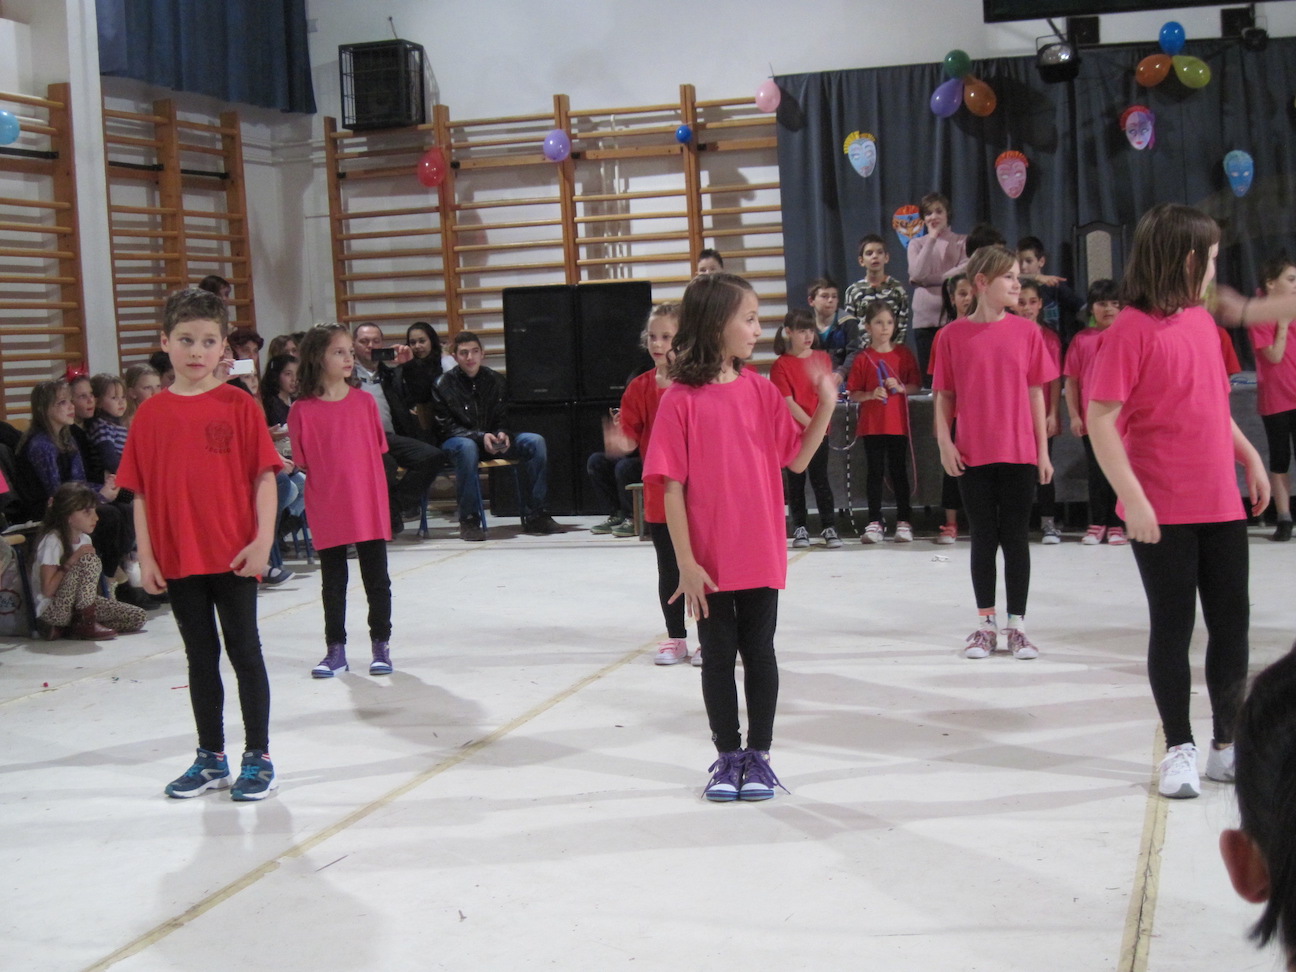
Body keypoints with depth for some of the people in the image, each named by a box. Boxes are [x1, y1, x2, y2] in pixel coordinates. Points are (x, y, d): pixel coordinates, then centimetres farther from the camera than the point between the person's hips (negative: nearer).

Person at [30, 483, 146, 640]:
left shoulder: (83, 539, 8)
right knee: (89, 560, -27)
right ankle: (86, 624, -16)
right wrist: (72, 560, -21)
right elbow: (47, 590, -21)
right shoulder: (52, 541, -16)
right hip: (51, 611, -9)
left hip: (77, 608, 9)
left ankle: (66, 628, -2)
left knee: (139, 617, -3)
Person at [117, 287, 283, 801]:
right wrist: (146, 555, 0)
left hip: (234, 556, -3)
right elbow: (141, 490, 4)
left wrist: (262, 539, -12)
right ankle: (211, 758, 26)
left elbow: (264, 476, -5)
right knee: (200, 657, 14)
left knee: (244, 653, 6)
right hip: (177, 559, 3)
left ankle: (258, 757, 17)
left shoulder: (239, 405, -5)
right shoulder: (150, 414, 2)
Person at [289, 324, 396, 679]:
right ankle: (335, 650, 20)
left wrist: (379, 498, 4)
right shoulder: (302, 410, -5)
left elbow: (378, 452, 7)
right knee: (333, 582, 10)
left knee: (377, 579, 8)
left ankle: (381, 645, 20)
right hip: (327, 512, -1)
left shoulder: (364, 401, 2)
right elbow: (302, 463, 0)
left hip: (369, 508, 1)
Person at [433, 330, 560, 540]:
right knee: (467, 448, -41)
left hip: (492, 439, 4)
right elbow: (446, 427, -8)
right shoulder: (444, 384, -5)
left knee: (535, 442, -18)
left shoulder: (495, 380, 5)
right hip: (456, 441, -4)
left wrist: (502, 434, -14)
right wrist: (480, 436, -23)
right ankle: (469, 520, -31)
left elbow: (503, 419, 11)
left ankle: (535, 515, -15)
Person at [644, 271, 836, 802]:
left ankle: (759, 755, 24)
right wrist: (686, 562, -12)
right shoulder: (681, 399, -10)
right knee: (718, 655, 9)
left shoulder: (762, 390, 2)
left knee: (759, 653, 10)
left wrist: (826, 405, -7)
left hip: (761, 554, 3)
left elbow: (797, 458, 7)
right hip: (708, 559, -3)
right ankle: (727, 757, 25)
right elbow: (671, 484, -10)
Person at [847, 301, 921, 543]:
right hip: (871, 424, 0)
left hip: (898, 423, 0)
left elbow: (917, 386, 5)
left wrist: (900, 387, -13)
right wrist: (871, 394, -17)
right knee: (875, 472, 4)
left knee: (899, 471, 6)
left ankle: (904, 521, 12)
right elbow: (853, 394, 0)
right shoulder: (863, 358, 0)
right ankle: (874, 523, 9)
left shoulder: (903, 354, 3)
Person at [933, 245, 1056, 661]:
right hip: (972, 455, -1)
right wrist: (944, 443, -6)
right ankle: (986, 624, 19)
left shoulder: (1026, 331, 1)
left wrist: (1043, 450, 4)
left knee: (1016, 538, 5)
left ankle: (1016, 626, 15)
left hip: (1019, 453, 1)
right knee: (984, 538, 8)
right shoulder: (953, 335, -2)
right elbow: (944, 396, 3)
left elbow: (1035, 393, 4)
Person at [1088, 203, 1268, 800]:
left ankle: (1228, 745, 23)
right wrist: (1133, 499, -20)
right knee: (1173, 625, 4)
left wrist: (1250, 457, 13)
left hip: (1221, 504, 7)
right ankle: (1180, 749, 17)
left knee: (1232, 623, 10)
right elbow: (1099, 420, -16)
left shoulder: (1203, 321, 10)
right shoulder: (1132, 328, -12)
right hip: (1163, 511, -7)